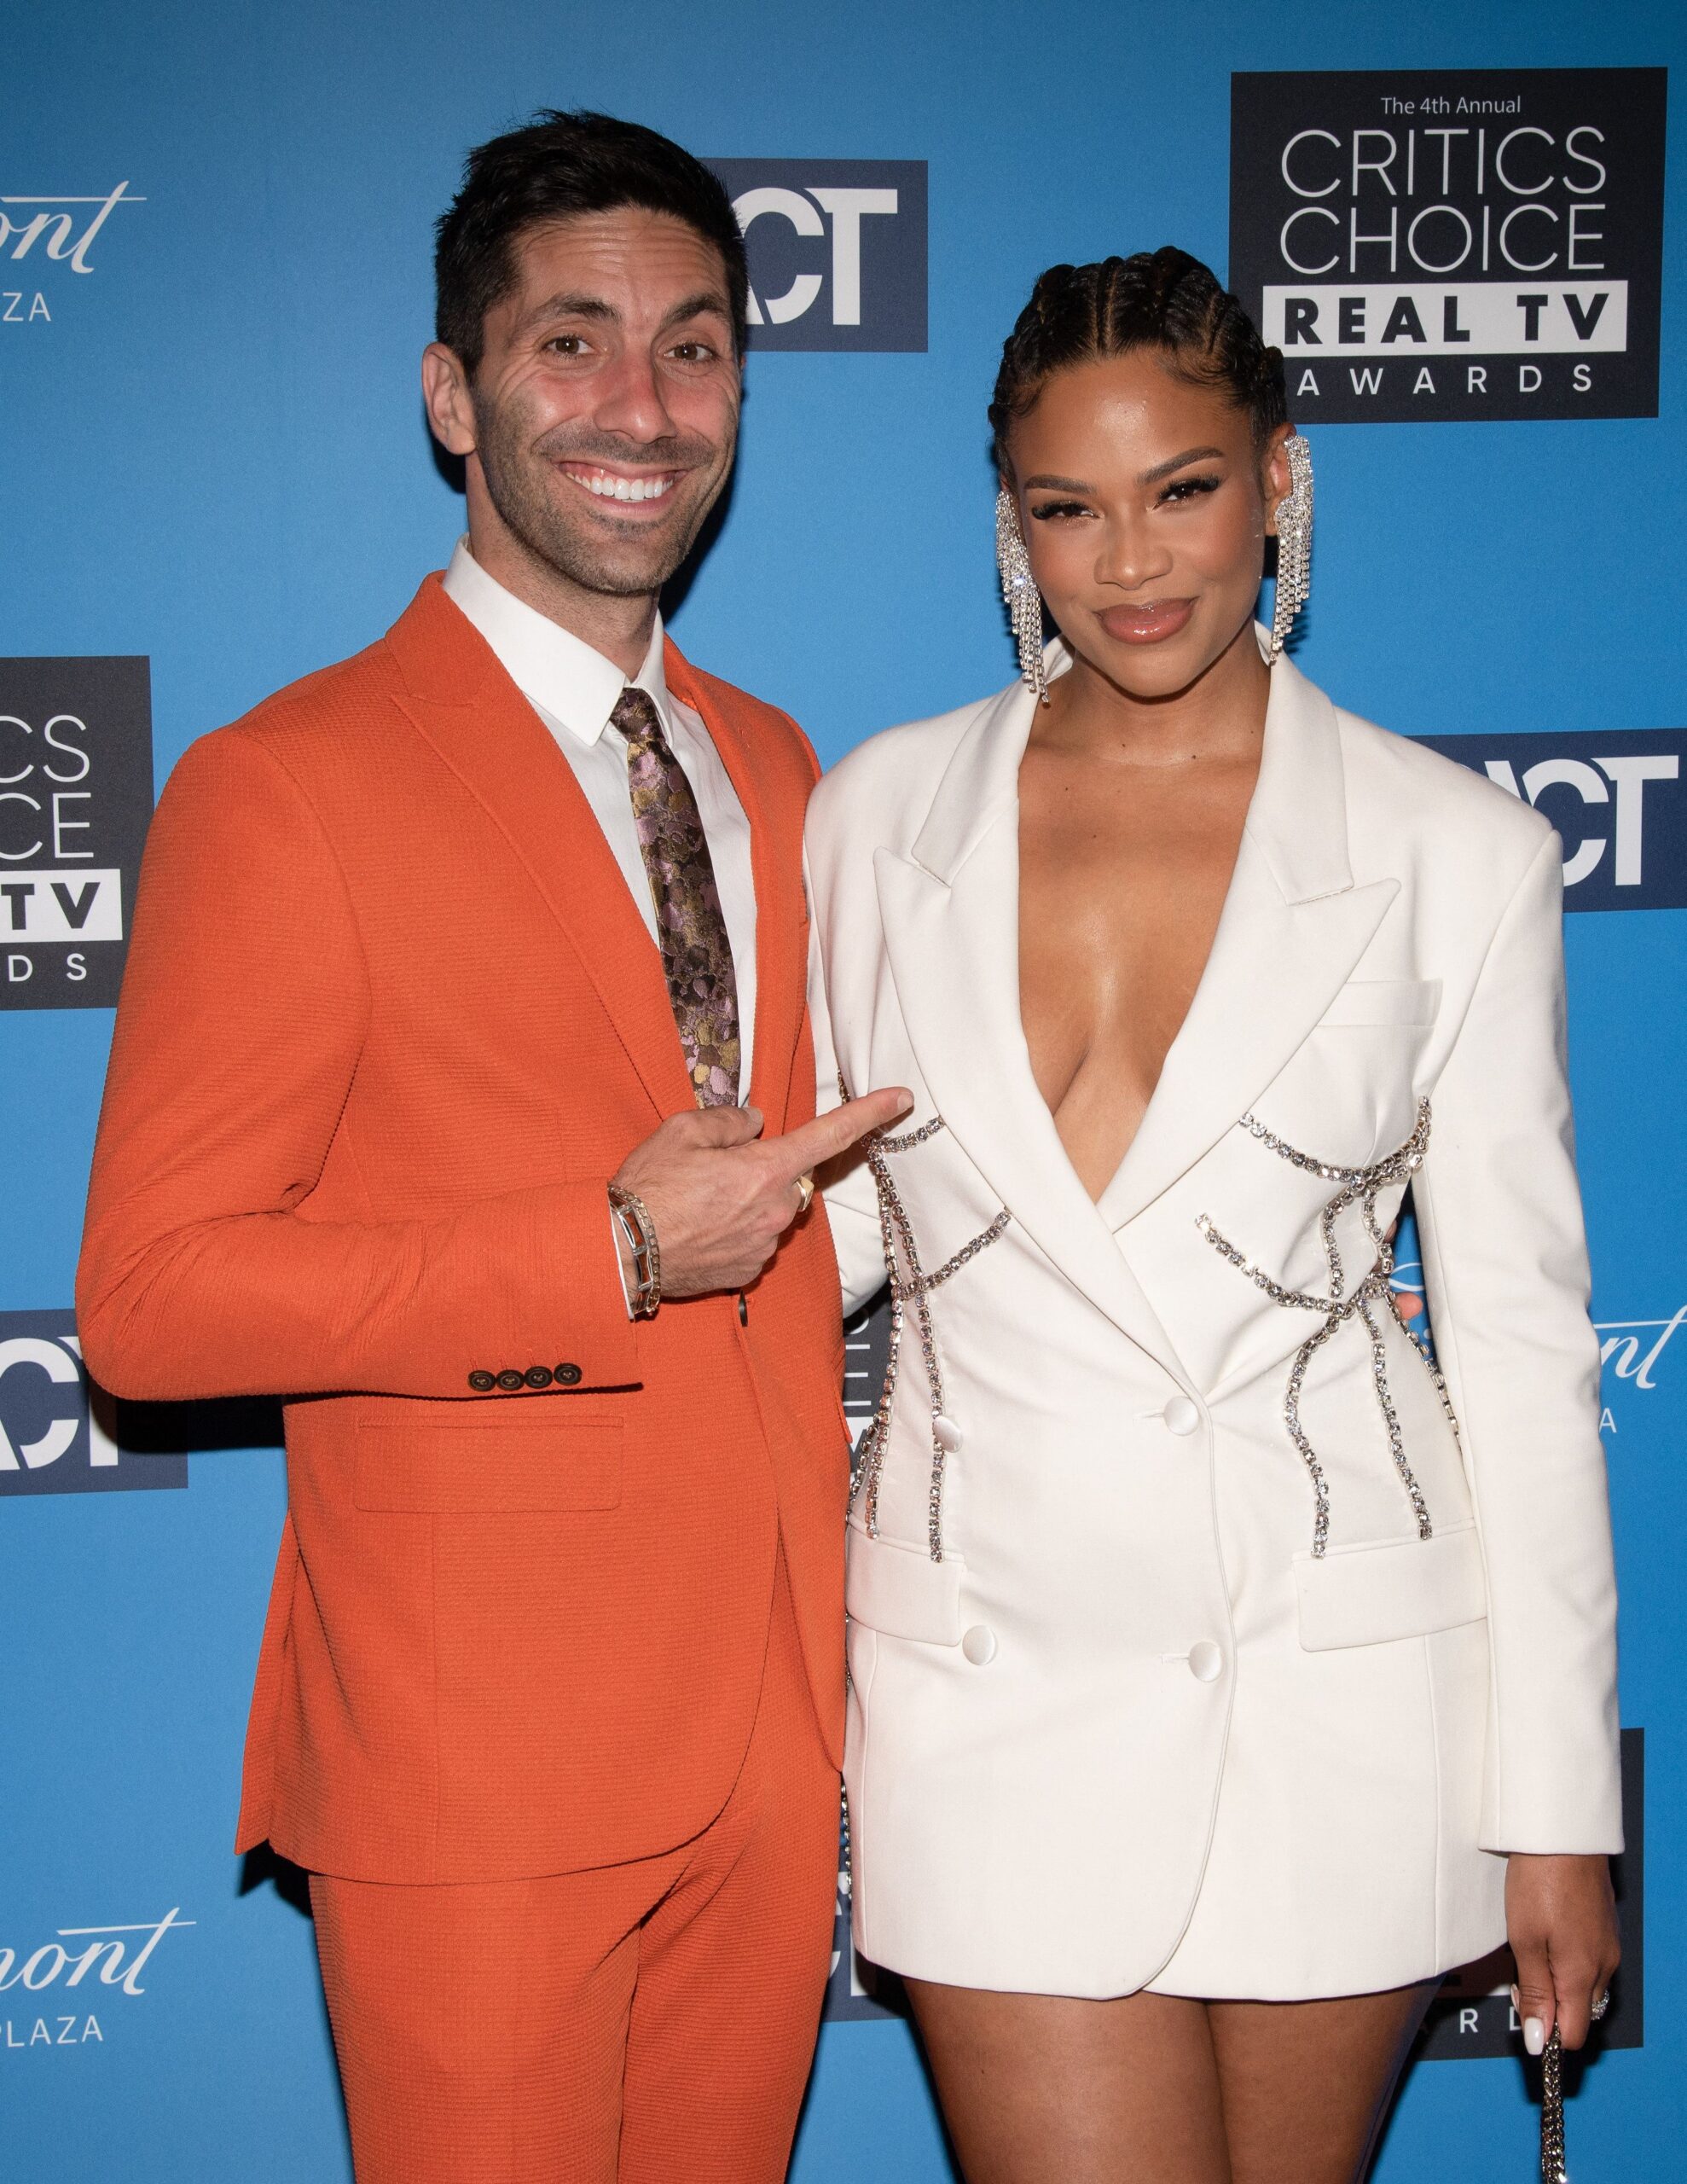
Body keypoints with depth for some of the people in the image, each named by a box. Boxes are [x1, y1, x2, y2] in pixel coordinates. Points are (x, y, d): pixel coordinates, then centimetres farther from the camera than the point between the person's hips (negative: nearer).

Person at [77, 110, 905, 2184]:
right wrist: (612, 1258, -20)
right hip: (477, 1764, -6)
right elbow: (149, 1300, -14)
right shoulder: (286, 785, -10)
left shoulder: (767, 764, 12)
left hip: (773, 1733, 6)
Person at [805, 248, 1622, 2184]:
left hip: (1337, 1665, 0)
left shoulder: (1455, 853, -3)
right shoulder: (881, 813, 2)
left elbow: (1520, 1335, -1)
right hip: (997, 1662, 1)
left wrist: (1560, 1802, -1)